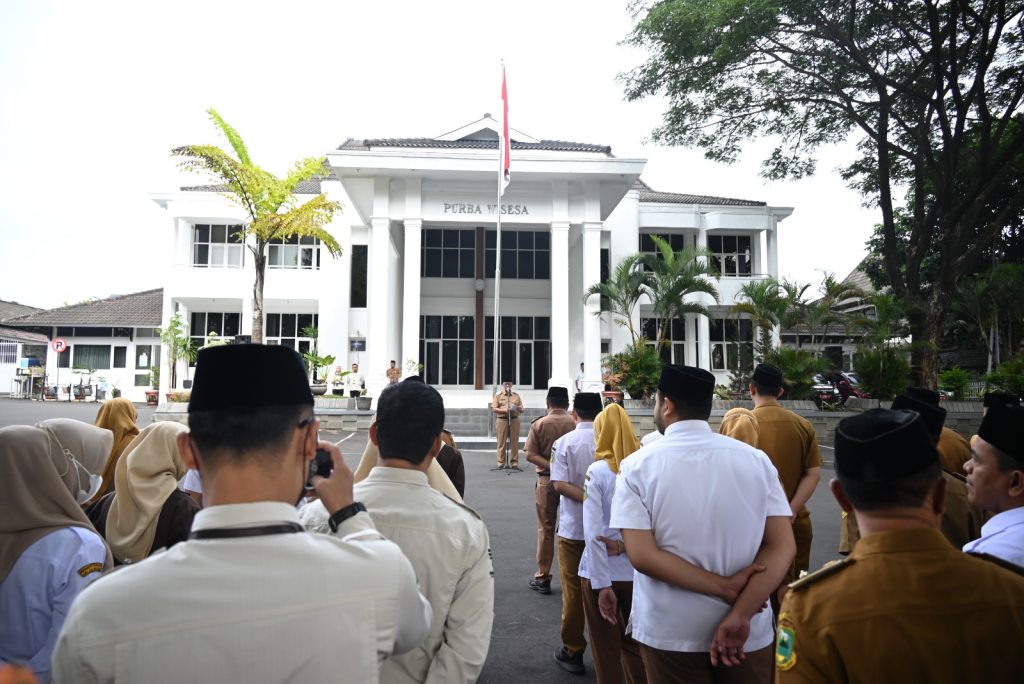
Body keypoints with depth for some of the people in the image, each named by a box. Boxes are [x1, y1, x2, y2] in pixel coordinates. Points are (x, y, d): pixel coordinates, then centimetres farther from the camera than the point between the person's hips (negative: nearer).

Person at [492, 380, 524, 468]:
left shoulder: (516, 396, 15)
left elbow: (521, 410, 14)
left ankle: (514, 462, 5)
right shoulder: (498, 395, 8)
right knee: (502, 442, -3)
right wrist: (504, 410, -14)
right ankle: (501, 462, 2)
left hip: (514, 420, 2)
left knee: (514, 442, 0)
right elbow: (493, 409, 0)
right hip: (502, 420, -2)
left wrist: (517, 407, -8)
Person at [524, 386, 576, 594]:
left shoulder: (539, 424, -6)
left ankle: (543, 578, 15)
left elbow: (530, 455, -11)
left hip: (546, 481, 0)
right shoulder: (576, 423, -8)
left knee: (546, 529, 8)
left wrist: (551, 466, -16)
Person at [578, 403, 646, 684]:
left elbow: (593, 533, -18)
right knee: (635, 643, 24)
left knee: (606, 648, 16)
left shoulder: (598, 471, -13)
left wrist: (602, 584, -16)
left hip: (604, 573, -3)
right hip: (639, 571, 4)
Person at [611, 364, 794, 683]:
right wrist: (740, 615, -13)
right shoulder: (756, 459, -4)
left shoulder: (638, 466, -10)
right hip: (748, 634, 2)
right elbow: (783, 547, -10)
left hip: (670, 634, -1)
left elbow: (642, 556, -16)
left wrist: (725, 588, -13)